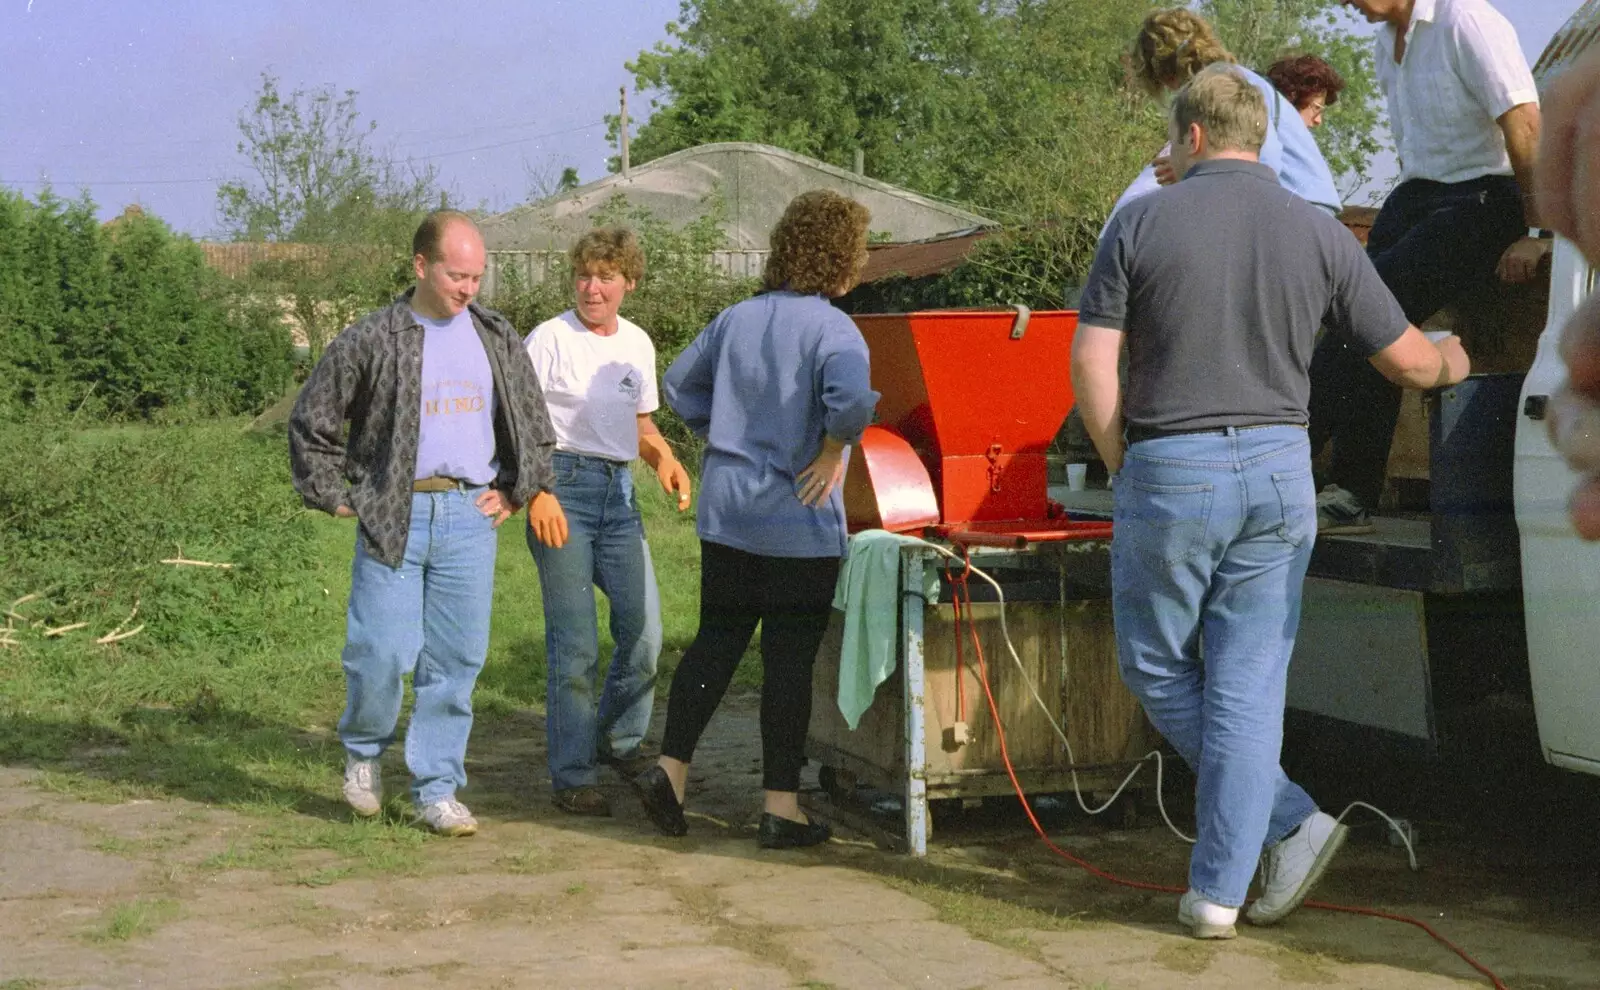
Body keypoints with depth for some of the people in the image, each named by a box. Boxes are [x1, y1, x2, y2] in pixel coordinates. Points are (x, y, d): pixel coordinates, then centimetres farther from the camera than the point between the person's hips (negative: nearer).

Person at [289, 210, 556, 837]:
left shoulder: (497, 339, 11)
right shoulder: (371, 339, -1)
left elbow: (533, 426, 24)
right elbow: (310, 422, 6)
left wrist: (515, 490, 14)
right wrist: (335, 497, 3)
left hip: (470, 517, 3)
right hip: (391, 518, -3)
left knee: (456, 661, 3)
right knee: (381, 654, -6)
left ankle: (436, 791, 13)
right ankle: (363, 751, 23)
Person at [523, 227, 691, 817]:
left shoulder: (637, 344, 13)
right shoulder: (550, 338, -6)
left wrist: (664, 458, 5)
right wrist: (537, 493, -20)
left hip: (619, 492, 6)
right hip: (564, 486, -6)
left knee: (644, 632, 5)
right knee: (575, 645, -4)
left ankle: (618, 739, 29)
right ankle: (571, 779, 6)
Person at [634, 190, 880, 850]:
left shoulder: (737, 318, 7)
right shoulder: (832, 328, -13)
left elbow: (679, 383, 16)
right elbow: (851, 395, -32)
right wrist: (831, 452, -16)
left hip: (725, 513, 6)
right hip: (799, 522, -6)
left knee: (716, 642, 16)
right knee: (790, 660, 1)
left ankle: (670, 769, 12)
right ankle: (780, 807, 7)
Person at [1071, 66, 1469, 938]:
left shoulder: (1143, 222, -3)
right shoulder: (1321, 234, 4)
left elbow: (1093, 363, -7)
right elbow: (1409, 362, 7)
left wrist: (1121, 468, 6)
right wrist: (1458, 360, 30)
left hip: (1169, 471, -3)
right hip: (1279, 473, 3)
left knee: (1155, 667, 15)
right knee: (1247, 686, 7)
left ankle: (1289, 821, 10)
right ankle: (1218, 891, 6)